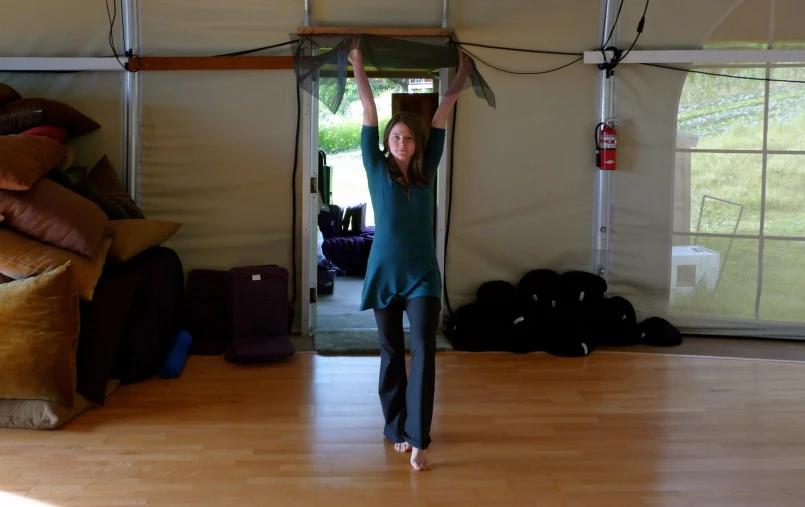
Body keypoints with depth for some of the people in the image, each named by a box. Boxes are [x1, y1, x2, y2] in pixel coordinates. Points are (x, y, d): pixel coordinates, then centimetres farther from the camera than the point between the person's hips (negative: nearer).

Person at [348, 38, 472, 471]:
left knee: (423, 351, -9)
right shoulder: (377, 168, 1)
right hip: (384, 271, 0)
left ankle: (418, 440, -8)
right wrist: (357, 66, 1)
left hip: (423, 273, 0)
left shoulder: (427, 170, 4)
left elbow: (441, 117, 8)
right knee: (392, 353, 10)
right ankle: (395, 428, 24)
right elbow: (368, 114, 0)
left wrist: (462, 77, 13)